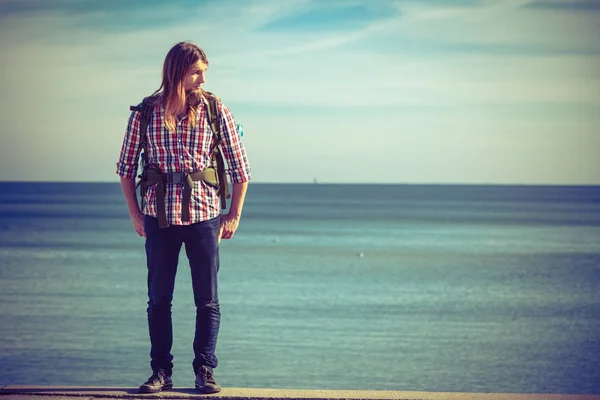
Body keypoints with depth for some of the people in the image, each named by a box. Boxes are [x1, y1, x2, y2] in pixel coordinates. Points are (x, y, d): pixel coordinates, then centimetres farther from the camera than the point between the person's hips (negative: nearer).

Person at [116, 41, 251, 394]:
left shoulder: (215, 111, -1)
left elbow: (240, 167, 4)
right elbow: (126, 165, 9)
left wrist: (235, 215, 3)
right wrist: (135, 213, 6)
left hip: (204, 213, 0)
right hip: (159, 216, 0)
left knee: (208, 299, 2)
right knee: (159, 298, 5)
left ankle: (205, 371, 11)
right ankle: (161, 372, 14)